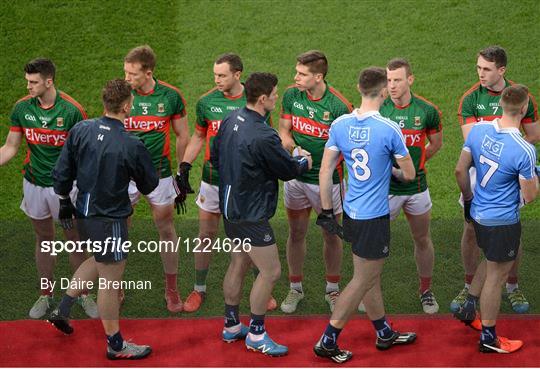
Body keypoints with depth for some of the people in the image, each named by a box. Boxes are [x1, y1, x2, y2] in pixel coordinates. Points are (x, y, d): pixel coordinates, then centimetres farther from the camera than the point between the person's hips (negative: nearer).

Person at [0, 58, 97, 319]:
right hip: (34, 184, 3)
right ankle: (46, 295, 27)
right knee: (43, 239, 14)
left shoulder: (71, 110, -16)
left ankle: (83, 295, 22)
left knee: (74, 240, 7)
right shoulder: (22, 108, -5)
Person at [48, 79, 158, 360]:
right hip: (110, 219, -7)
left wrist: (64, 202, 16)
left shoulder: (80, 130, -7)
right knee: (110, 280, 6)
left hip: (84, 213, 7)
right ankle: (115, 345, 20)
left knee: (99, 261, 30)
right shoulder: (131, 145, -22)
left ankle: (63, 309, 30)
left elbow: (62, 172, 1)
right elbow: (149, 184, -7)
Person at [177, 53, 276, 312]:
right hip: (212, 180, 2)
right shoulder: (206, 102, 0)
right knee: (206, 237, 7)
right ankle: (199, 289, 22)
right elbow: (199, 136, 13)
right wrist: (185, 165, 4)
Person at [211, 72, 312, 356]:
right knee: (270, 271, 0)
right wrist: (304, 161, 8)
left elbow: (215, 158, 14)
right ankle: (256, 335, 8)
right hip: (251, 213, -9)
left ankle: (231, 326, 31)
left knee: (238, 263, 20)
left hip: (230, 206, 10)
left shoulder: (230, 121, 1)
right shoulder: (263, 137, -26)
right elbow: (288, 170, -13)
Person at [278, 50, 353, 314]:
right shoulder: (291, 95, -5)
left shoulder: (339, 106, -19)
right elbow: (284, 129, 1)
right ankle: (295, 288, 27)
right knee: (296, 233, 13)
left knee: (331, 235, 10)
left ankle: (332, 290, 27)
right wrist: (290, 143, -18)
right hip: (296, 176, 4)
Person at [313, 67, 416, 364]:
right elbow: (409, 175, -6)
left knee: (371, 276, 20)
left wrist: (327, 213, 7)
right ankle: (327, 342, 10)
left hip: (351, 213, 6)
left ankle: (385, 333, 35)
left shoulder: (339, 125, -3)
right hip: (374, 217, -6)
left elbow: (325, 171, -1)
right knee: (362, 281, 6)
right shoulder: (389, 130, -17)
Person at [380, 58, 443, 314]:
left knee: (422, 239, 14)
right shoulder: (377, 110, -9)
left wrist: (414, 163, 7)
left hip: (416, 186, 2)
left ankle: (425, 290, 31)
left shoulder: (427, 110, -5)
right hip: (384, 187, -2)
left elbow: (436, 143, 11)